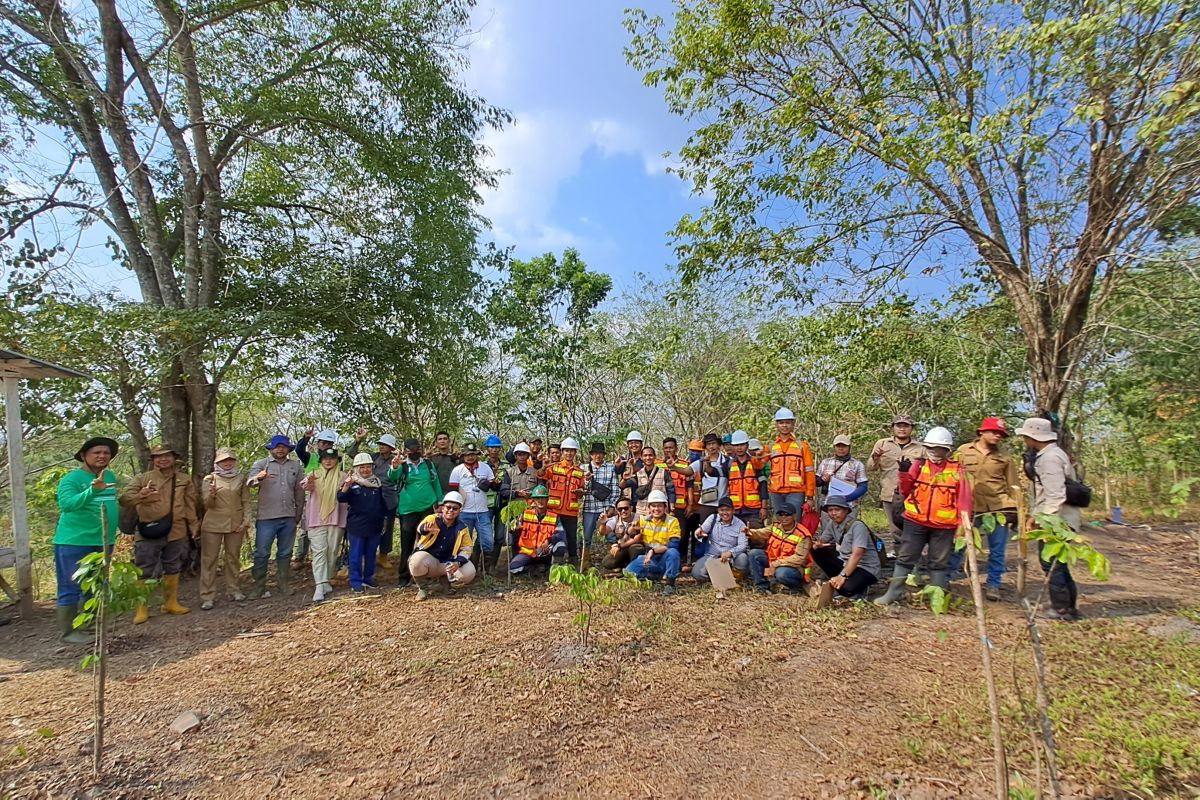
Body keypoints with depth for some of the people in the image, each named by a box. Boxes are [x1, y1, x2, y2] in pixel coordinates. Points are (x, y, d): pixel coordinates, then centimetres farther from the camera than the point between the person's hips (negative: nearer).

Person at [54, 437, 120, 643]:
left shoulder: (110, 476, 7)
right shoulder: (71, 478, -13)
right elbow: (66, 504, -30)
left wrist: (113, 530, 18)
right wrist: (92, 490, -45)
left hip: (103, 541, 7)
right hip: (74, 542, -7)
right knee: (71, 588, 1)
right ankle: (68, 632, 10)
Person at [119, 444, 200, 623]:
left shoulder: (184, 480, 7)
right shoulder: (142, 478, 0)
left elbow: (190, 505, 10)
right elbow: (123, 498, -8)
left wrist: (194, 526, 8)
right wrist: (139, 496, -29)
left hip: (176, 533, 2)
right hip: (148, 533, -2)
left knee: (172, 569, 13)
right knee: (144, 571, 1)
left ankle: (171, 603, 25)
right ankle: (141, 609, 13)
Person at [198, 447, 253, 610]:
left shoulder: (241, 478, 5)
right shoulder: (209, 479, 2)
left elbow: (246, 502, 5)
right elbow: (207, 504, -2)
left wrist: (246, 522, -4)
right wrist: (212, 494, -24)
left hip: (235, 524, 2)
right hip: (213, 524, -1)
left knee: (233, 557, 9)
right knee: (209, 559, 1)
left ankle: (233, 589, 19)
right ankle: (207, 596, 6)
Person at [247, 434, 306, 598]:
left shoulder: (296, 466, 8)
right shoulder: (261, 464, 1)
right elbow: (249, 482, -16)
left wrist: (299, 513, 11)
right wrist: (259, 477, -40)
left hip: (289, 518, 3)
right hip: (266, 517, -2)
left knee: (285, 553, 11)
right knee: (261, 553, 3)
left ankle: (283, 584, 22)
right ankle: (259, 588, 13)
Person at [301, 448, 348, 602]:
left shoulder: (342, 476, 10)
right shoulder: (313, 475, 8)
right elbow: (306, 486, -14)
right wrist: (309, 484, -38)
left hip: (336, 519, 1)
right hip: (317, 519, -1)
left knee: (332, 551, 6)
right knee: (319, 551, -9)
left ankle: (327, 580, 20)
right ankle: (320, 587, -15)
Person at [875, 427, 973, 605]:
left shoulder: (957, 470, -1)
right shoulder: (919, 464, 2)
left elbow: (963, 497, -3)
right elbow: (906, 490, 1)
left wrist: (965, 520, -12)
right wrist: (903, 473, -14)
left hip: (944, 526, -1)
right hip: (915, 522, 1)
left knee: (938, 563, 13)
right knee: (905, 558, 6)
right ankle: (894, 592, 14)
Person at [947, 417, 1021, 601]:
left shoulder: (1004, 456, 7)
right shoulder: (964, 451, 3)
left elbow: (1013, 484, 10)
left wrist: (1015, 509, 2)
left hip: (998, 509, 2)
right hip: (969, 508, -1)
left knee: (997, 550, 6)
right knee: (959, 545, 3)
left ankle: (993, 584, 20)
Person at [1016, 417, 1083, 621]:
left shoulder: (1049, 458, -18)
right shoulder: (1048, 455, 14)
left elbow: (1055, 496, -24)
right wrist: (1035, 516, 21)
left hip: (1057, 520, -10)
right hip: (1055, 519, 10)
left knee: (1051, 563, -2)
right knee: (1057, 563, 16)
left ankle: (1061, 609, 7)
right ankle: (1070, 607, 24)